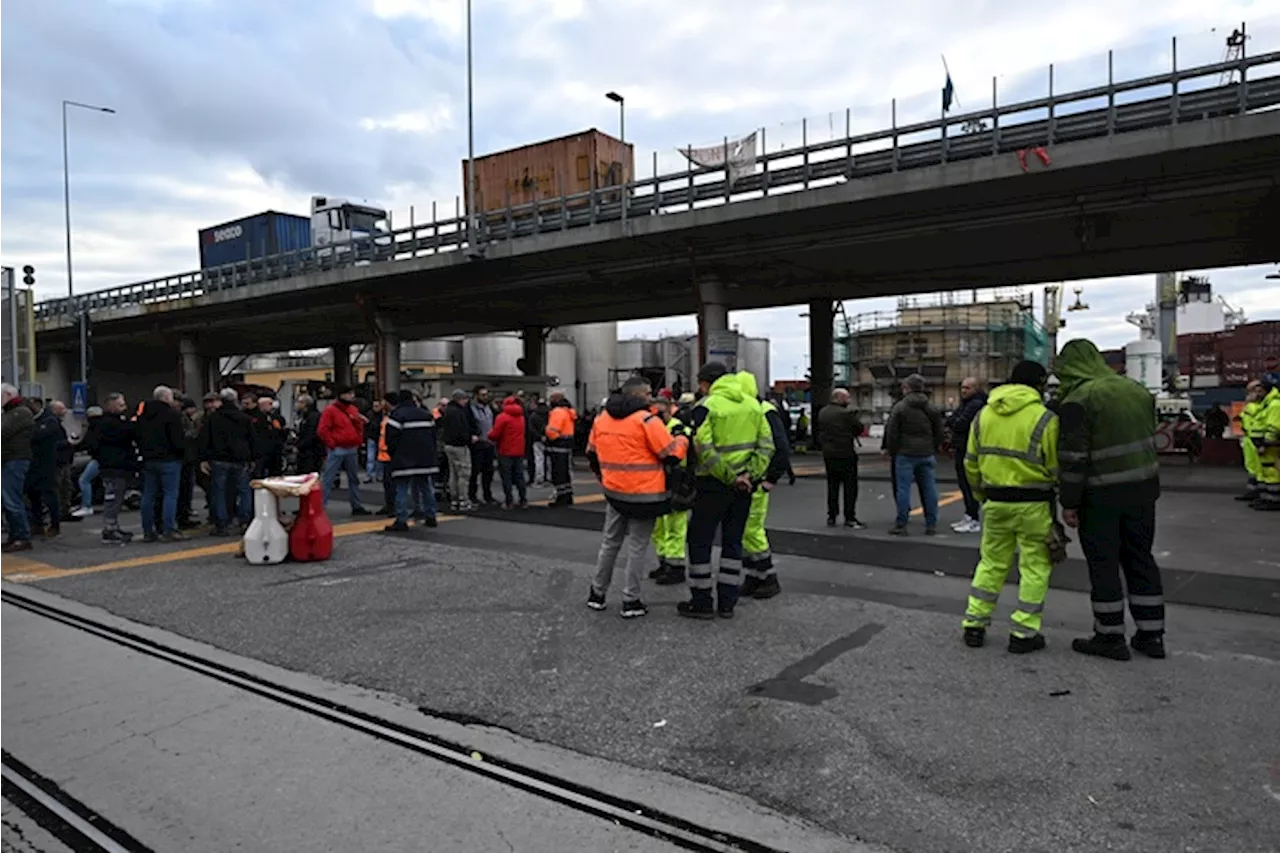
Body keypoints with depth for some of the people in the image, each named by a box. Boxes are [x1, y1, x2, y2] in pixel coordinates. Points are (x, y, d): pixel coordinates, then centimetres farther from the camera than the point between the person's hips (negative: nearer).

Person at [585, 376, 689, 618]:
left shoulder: (601, 419, 5)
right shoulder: (647, 420, -15)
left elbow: (592, 453, 14)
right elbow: (673, 455, -13)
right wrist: (683, 438, 7)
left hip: (614, 492, 6)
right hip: (644, 495, -6)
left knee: (610, 543, 18)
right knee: (637, 547, 5)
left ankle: (597, 594, 26)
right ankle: (631, 602, 12)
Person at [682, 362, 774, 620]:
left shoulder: (706, 406, -9)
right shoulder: (753, 404, 9)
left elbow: (705, 450, -20)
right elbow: (767, 445, 4)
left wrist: (730, 477, -15)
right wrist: (750, 475, -4)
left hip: (714, 483, -6)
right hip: (743, 486, 6)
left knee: (700, 540, 6)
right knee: (733, 541, 14)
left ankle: (702, 603, 11)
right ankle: (727, 602, 19)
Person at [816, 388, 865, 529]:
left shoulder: (822, 412, 7)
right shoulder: (846, 413, -15)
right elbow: (859, 428, -8)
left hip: (828, 454, 6)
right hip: (845, 454, -6)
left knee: (832, 486, 13)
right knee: (850, 487, 2)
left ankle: (831, 516, 15)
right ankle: (850, 518, 2)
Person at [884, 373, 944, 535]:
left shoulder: (899, 407, -6)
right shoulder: (932, 408, 7)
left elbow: (891, 433, -7)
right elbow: (939, 432, 9)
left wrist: (892, 452, 5)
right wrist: (933, 449, 17)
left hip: (905, 455, -4)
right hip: (927, 455, 4)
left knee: (903, 489, 0)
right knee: (929, 489, 7)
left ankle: (901, 525, 2)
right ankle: (931, 525, 11)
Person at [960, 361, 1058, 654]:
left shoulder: (982, 415, 5)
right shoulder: (1044, 419, -11)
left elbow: (971, 464, 9)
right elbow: (1056, 469, -9)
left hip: (995, 501, 5)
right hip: (1033, 505, -4)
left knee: (991, 563, 16)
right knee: (1034, 567, 8)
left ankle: (974, 624, 18)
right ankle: (1024, 633, 12)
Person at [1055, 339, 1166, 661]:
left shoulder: (1078, 399, -15)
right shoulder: (1136, 390, 10)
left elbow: (1073, 457, -17)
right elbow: (1150, 439, 16)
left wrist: (1069, 503, -10)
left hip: (1102, 496, -7)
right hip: (1143, 489, 7)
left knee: (1103, 564, 4)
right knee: (1141, 559, 16)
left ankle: (1110, 636, 12)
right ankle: (1151, 634, 23)